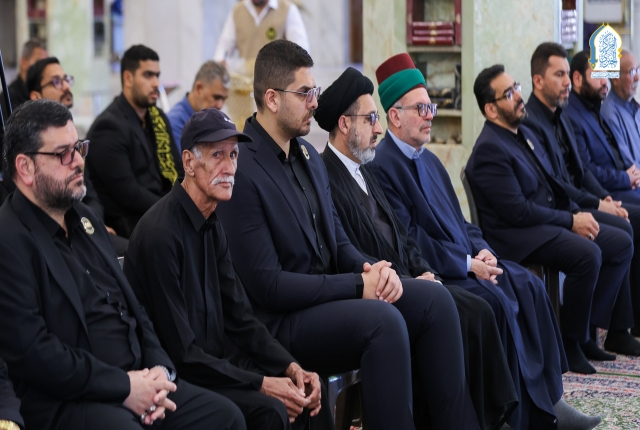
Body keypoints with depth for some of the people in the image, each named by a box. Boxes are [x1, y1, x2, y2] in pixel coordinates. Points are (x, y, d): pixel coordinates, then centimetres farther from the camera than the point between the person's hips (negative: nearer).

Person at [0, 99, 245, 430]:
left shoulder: (84, 220, 16)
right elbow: (31, 352, -19)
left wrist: (159, 369, 2)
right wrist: (124, 387, -16)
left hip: (137, 382, 8)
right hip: (67, 402, -8)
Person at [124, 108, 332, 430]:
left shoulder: (212, 227, 10)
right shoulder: (161, 234, -19)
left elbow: (239, 317, 11)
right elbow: (180, 353, -21)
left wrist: (290, 367, -4)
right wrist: (261, 384, -21)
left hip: (212, 368, 9)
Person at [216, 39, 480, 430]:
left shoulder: (308, 155, 12)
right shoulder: (242, 172, -17)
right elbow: (266, 285, -20)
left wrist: (373, 269, -6)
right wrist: (358, 285, -18)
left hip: (329, 293, 9)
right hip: (281, 321, -9)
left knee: (434, 299, -8)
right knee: (383, 320, -31)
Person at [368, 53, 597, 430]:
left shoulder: (429, 160, 18)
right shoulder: (383, 166, -12)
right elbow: (409, 239, -17)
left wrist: (481, 250, 0)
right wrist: (467, 264, -17)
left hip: (466, 259, 9)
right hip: (430, 269, -9)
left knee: (528, 286, -9)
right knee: (497, 300, -26)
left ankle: (546, 399, -8)